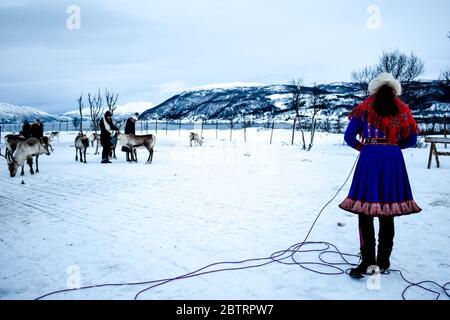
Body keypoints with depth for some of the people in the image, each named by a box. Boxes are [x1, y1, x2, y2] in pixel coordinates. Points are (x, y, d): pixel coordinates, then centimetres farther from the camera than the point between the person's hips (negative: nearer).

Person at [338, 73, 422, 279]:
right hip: (393, 160, 3)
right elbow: (412, 140, 13)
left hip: (369, 159, -3)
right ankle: (383, 262, 18)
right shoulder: (403, 109, 12)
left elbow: (349, 137, 1)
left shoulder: (365, 107, 6)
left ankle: (368, 262, -3)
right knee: (387, 213, 10)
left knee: (365, 211, 1)